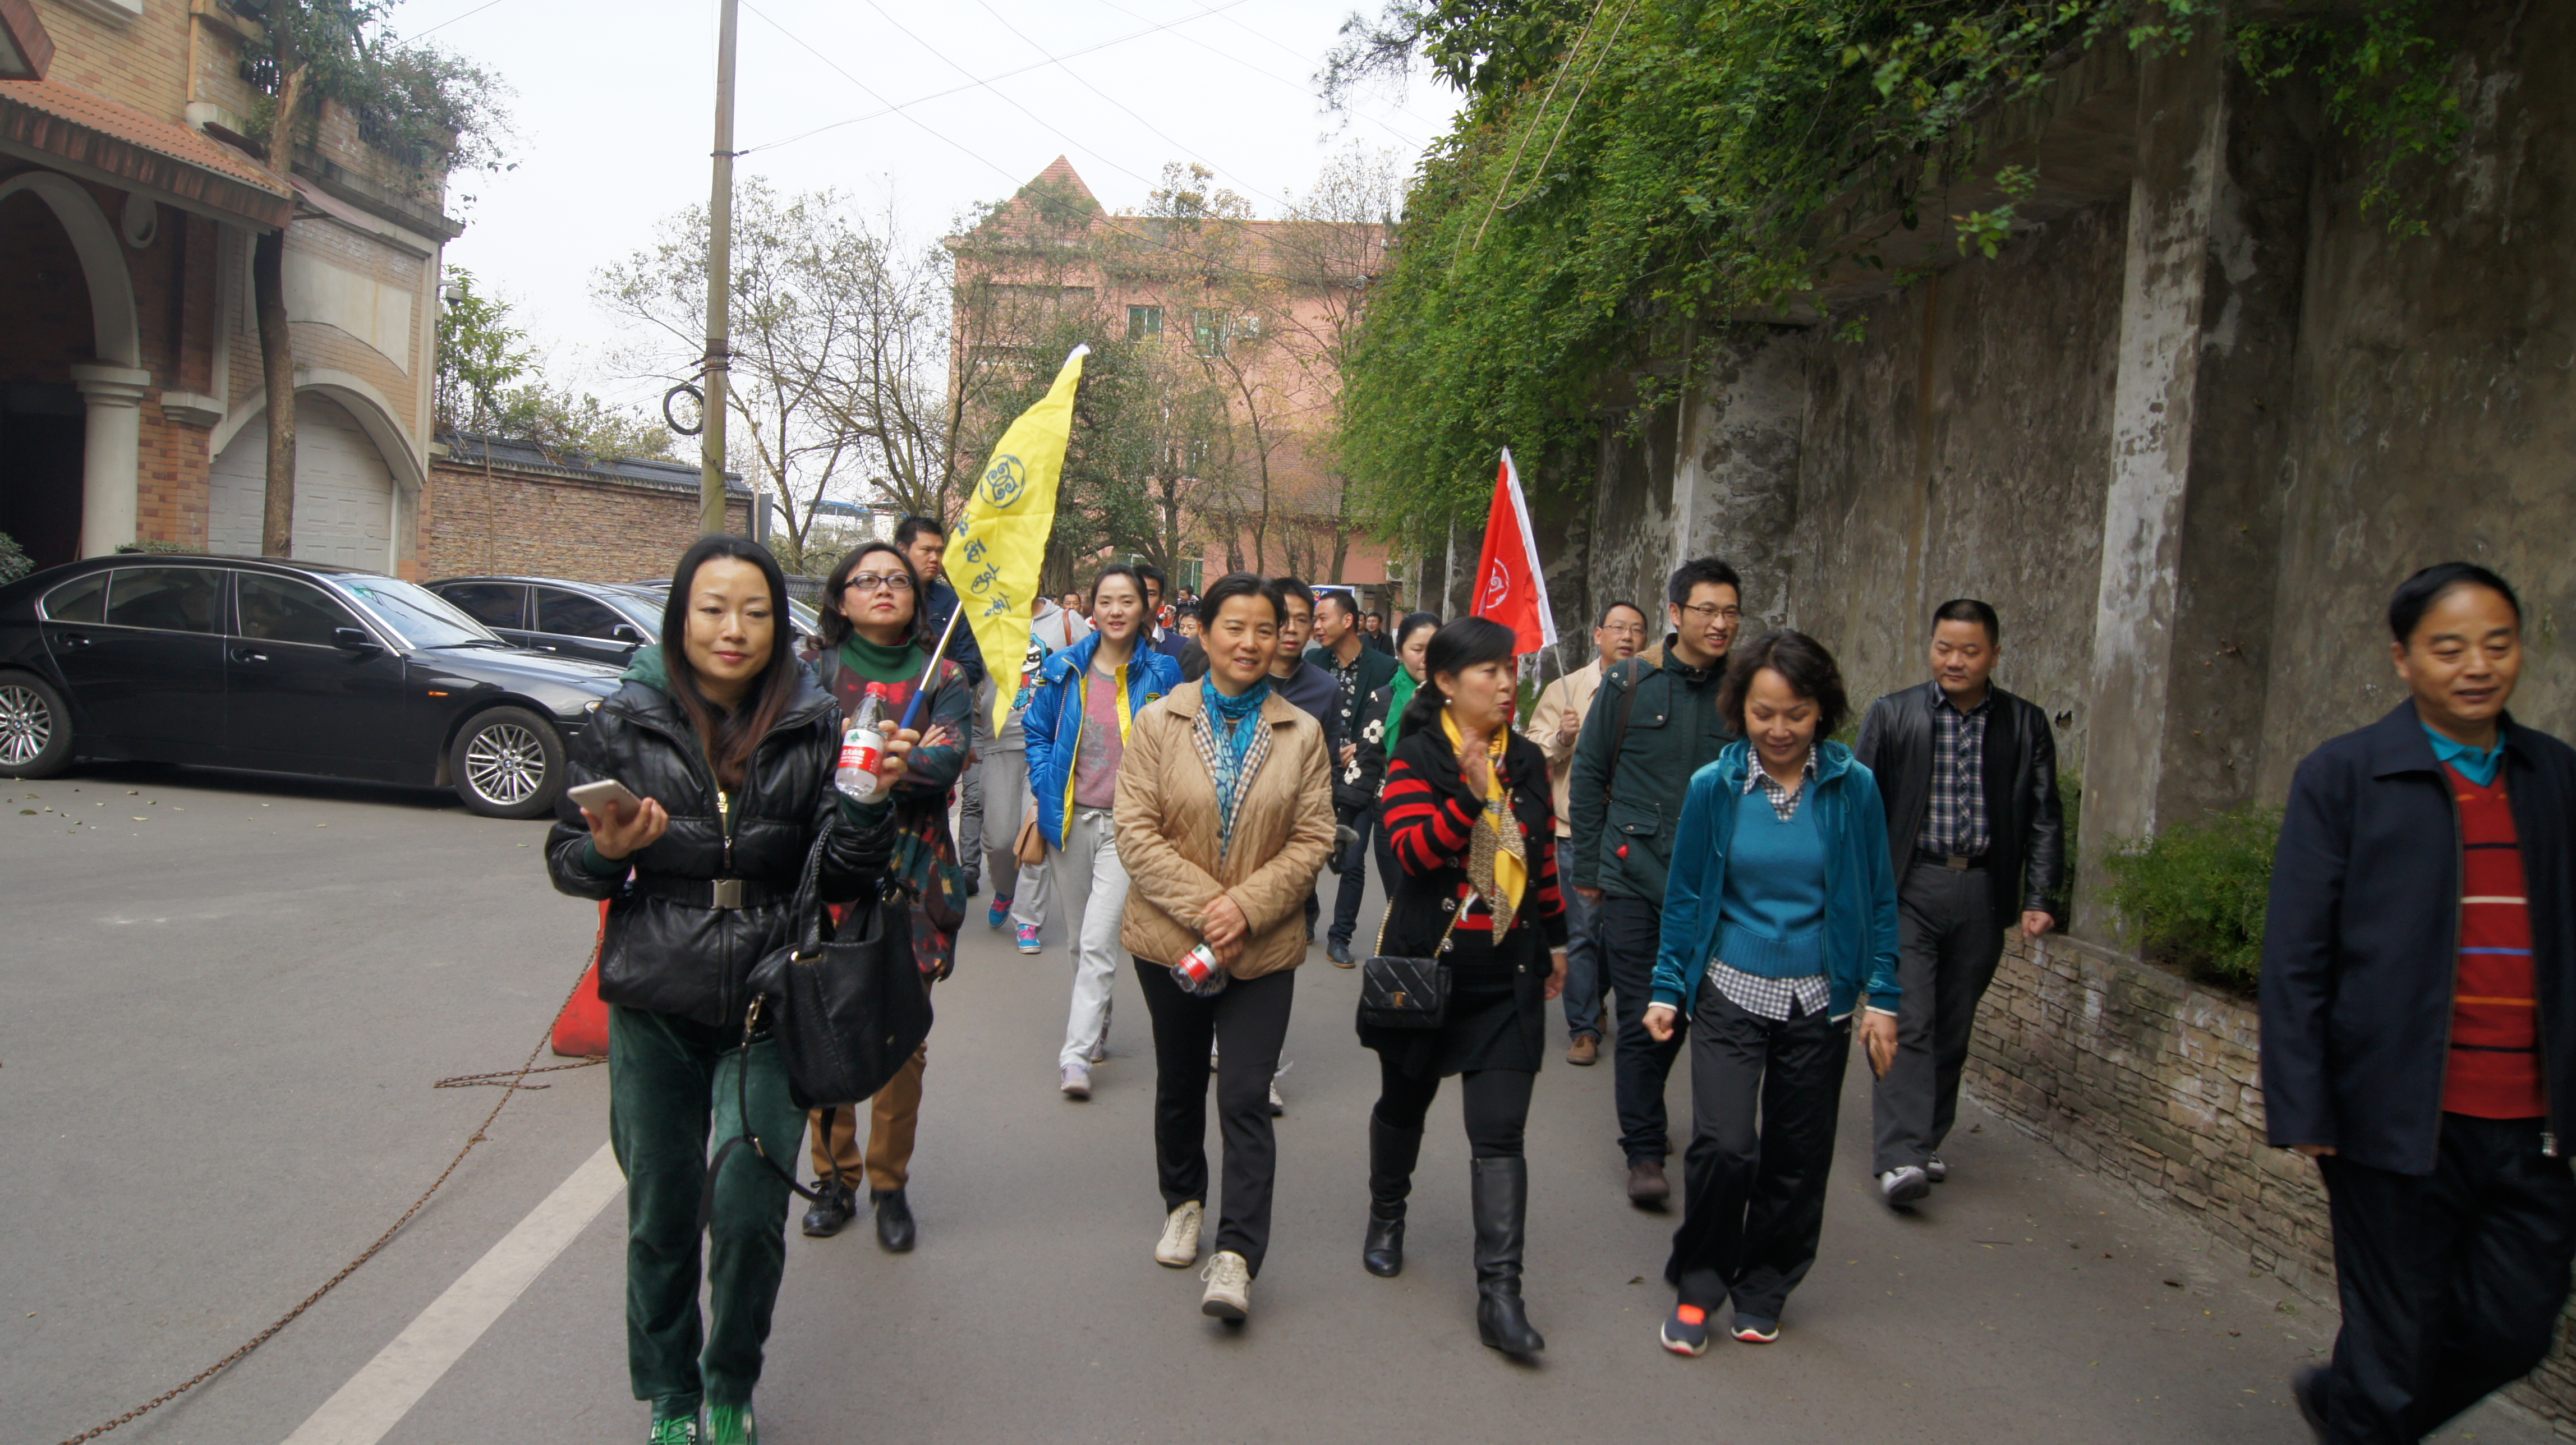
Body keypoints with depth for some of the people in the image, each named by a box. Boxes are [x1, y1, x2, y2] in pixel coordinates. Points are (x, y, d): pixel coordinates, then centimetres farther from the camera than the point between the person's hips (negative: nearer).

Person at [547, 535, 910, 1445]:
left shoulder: (812, 729, -1)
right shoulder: (625, 723, 0)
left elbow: (842, 878, -1)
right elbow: (568, 860, 6)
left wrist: (870, 800, -18)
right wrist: (609, 850, -15)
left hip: (770, 1003, -1)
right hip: (655, 1004, 1)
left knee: (749, 1212, -3)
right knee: (661, 1214, 11)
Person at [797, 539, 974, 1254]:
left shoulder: (944, 678, 6)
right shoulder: (816, 672, 7)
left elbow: (945, 766, -11)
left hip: (910, 874, 0)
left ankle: (890, 1184, 19)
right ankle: (834, 1176, 21)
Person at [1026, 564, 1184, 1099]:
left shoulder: (1162, 674, -4)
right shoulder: (1064, 669, 2)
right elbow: (1037, 734, 11)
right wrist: (1047, 792, 0)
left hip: (1127, 823, -3)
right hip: (1070, 819, 3)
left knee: (1098, 941, -12)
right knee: (1081, 939, 16)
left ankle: (1077, 1053, -6)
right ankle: (1096, 1032, 34)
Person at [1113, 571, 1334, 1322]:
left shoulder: (1301, 733, 0)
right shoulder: (1160, 723, -3)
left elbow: (1313, 838, -2)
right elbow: (1135, 831, -8)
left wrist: (1247, 906, -15)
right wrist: (1202, 907, -17)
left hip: (1263, 947, -1)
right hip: (1171, 941, 1)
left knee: (1246, 1097, -6)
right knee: (1179, 1085, 18)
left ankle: (1236, 1253, 2)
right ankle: (1184, 1203, 40)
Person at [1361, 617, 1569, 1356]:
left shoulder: (1527, 760, 7)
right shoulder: (1416, 757, -8)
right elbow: (1413, 851, -22)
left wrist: (1556, 940, 21)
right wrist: (1471, 795, -35)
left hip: (1508, 973, 3)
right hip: (1426, 963, -2)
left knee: (1500, 1133, -4)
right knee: (1405, 1101, 18)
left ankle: (1499, 1292, -1)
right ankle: (1387, 1217, 44)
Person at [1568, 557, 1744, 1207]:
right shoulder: (1629, 683, -3)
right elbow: (1588, 777, 2)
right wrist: (1587, 870, 2)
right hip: (1634, 879, -2)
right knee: (1642, 1018, 0)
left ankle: (1643, 1111, 39)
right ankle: (1645, 1152, 11)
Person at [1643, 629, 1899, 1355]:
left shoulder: (1854, 787, -4)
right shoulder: (1714, 787, -5)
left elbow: (1879, 900, 2)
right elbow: (1685, 896, 4)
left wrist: (1882, 998, -1)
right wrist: (1667, 987, 2)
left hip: (1819, 1002, 1)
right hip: (1730, 995, -1)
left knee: (1797, 1159, 9)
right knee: (1723, 1146, -12)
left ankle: (1762, 1293, 30)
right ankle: (1697, 1286, 11)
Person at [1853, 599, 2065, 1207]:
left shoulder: (2026, 724, 7)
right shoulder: (1892, 714, 2)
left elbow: (2043, 817, 7)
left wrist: (2040, 897, -2)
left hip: (1983, 894, 2)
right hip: (1906, 889, -2)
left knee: (1953, 1029, 10)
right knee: (1907, 1023, -10)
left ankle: (1927, 1141, 24)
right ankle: (1899, 1157, -11)